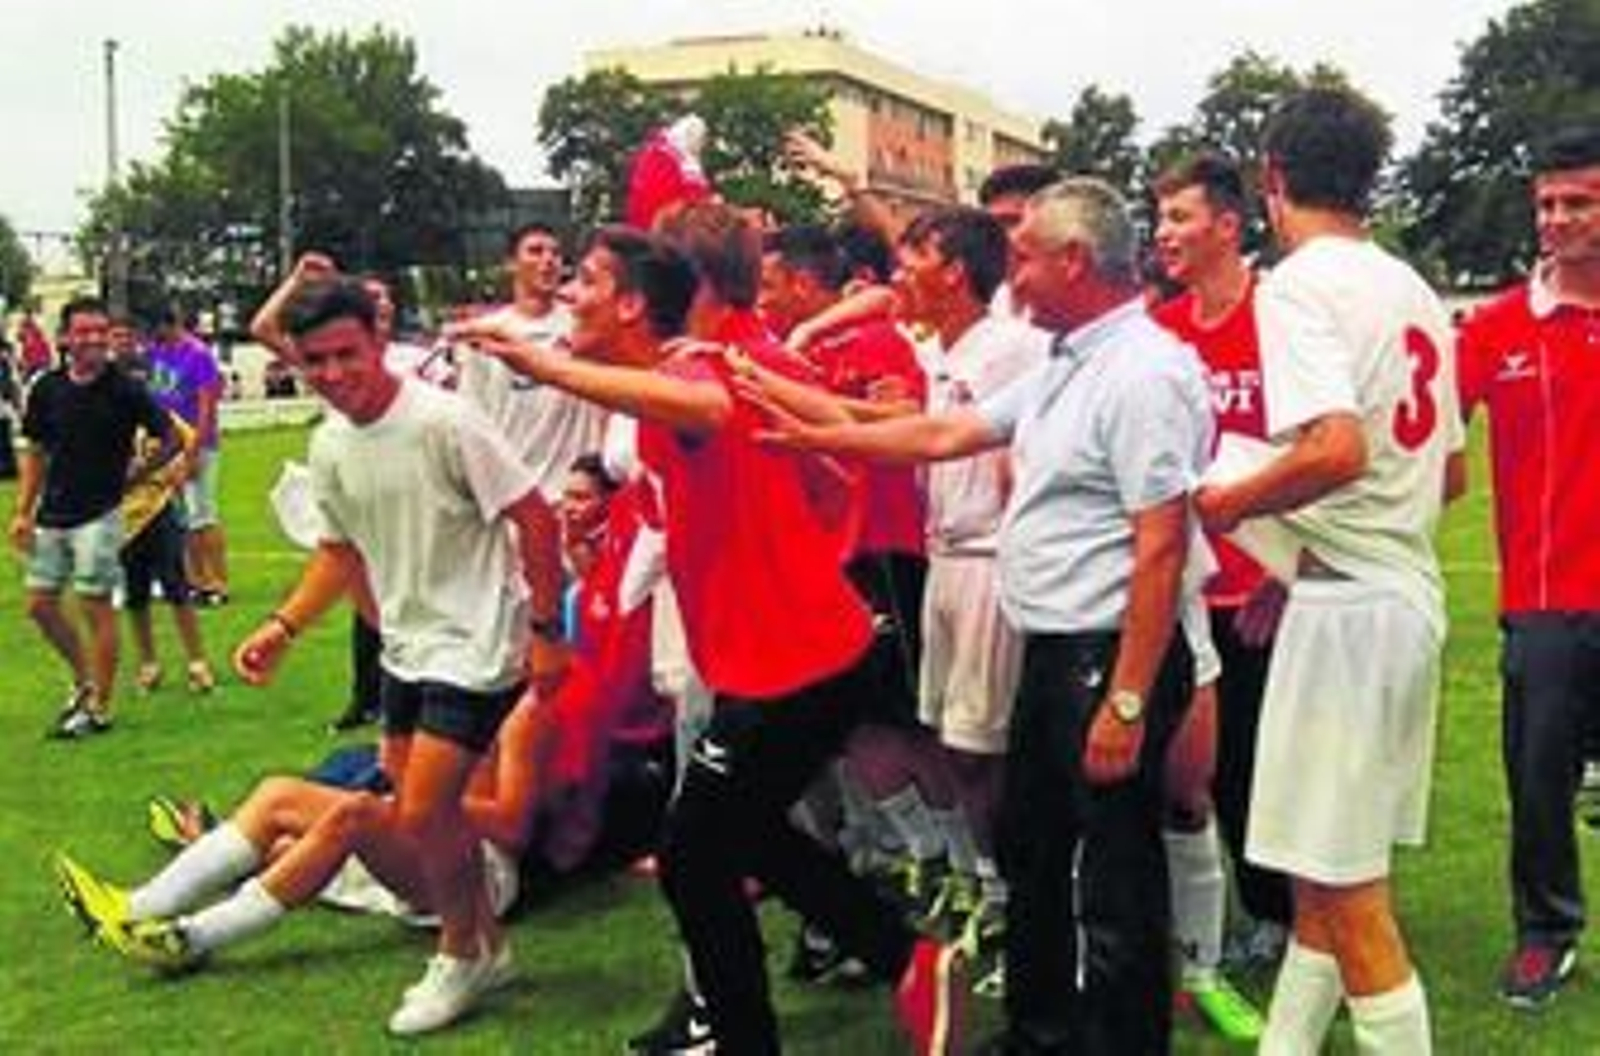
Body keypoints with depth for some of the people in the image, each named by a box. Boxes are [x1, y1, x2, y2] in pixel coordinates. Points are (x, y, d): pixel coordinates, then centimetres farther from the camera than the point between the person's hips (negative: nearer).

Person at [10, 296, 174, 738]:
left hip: (99, 515, -5)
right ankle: (84, 680, 30)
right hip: (52, 516, 5)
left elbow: (170, 439, -2)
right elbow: (35, 453, 11)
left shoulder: (125, 390, -9)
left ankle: (98, 706, 9)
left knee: (95, 606, -1)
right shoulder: (47, 388, 2)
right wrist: (23, 511, 8)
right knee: (40, 604, 9)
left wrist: (129, 478, 1)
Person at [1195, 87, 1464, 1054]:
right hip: (1412, 590, 9)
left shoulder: (1299, 284, -12)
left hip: (1347, 602, -9)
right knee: (1326, 872, 17)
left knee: (1349, 890, -3)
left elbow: (1336, 450, -27)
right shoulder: (1413, 290, 14)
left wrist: (1228, 503, -11)